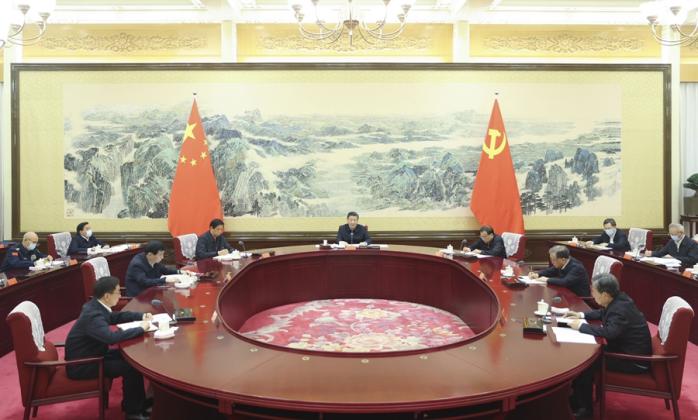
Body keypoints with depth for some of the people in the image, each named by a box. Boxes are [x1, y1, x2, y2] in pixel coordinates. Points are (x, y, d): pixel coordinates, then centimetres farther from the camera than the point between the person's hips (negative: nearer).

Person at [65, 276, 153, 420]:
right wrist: (141, 328, -31)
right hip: (81, 365, -9)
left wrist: (141, 316, 6)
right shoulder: (93, 315, -29)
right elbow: (112, 337, -44)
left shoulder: (96, 306, -1)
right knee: (131, 367, -15)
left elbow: (115, 317, 19)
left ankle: (141, 403, 13)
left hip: (91, 355, 9)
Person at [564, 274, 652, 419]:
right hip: (626, 348, 10)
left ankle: (584, 408, 3)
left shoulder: (621, 309, -28)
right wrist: (581, 315, 8)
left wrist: (581, 326, -29)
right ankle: (578, 397, 13)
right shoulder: (618, 300, 1)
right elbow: (603, 313, 22)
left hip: (635, 360, -10)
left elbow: (609, 331, -43)